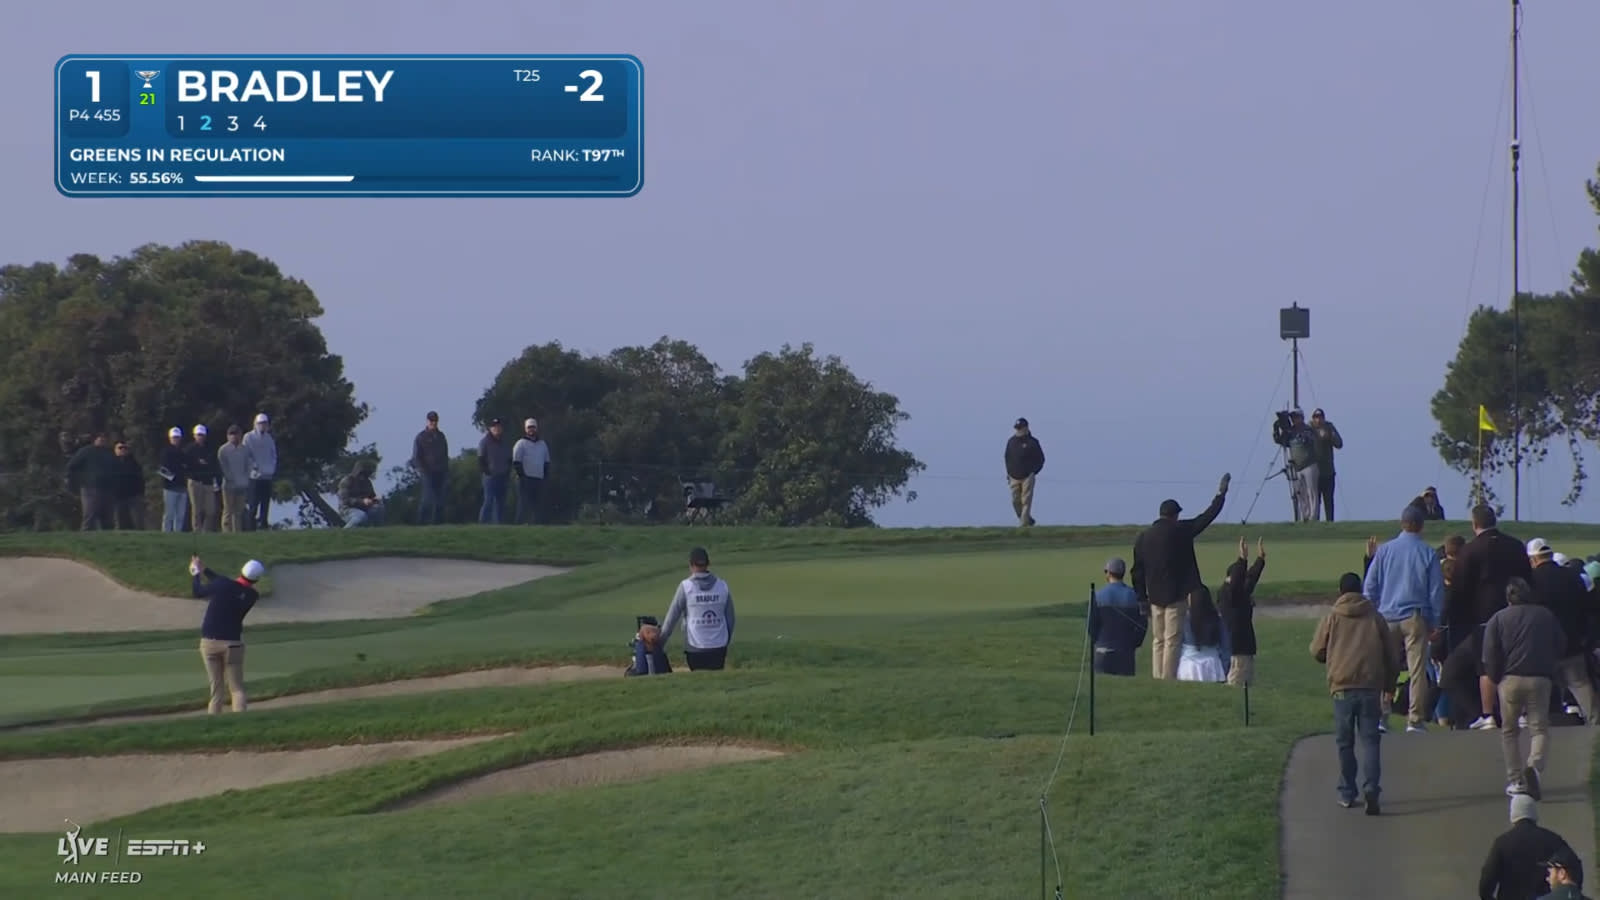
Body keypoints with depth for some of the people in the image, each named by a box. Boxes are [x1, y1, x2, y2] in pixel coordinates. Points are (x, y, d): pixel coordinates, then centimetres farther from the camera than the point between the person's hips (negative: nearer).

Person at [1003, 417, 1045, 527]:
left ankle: (1024, 524, -8)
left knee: (1026, 501, -8)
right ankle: (1027, 519, 22)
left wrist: (1033, 472, -5)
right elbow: (1007, 458, 18)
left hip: (1027, 477, -5)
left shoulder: (1032, 442, -3)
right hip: (1014, 477, 5)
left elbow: (1040, 459, 1)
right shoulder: (1011, 442, 9)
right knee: (1015, 501, 4)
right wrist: (1008, 472, 9)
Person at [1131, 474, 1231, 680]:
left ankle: (1157, 679, 8)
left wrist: (1142, 598, 15)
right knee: (1172, 640, -5)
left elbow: (1137, 571, 9)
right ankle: (1168, 679, -10)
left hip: (1155, 596, 5)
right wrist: (1221, 493, 14)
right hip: (1176, 595, -5)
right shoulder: (1180, 531, -6)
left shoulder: (1143, 537, 7)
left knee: (1158, 641, 11)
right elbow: (1208, 516, 2)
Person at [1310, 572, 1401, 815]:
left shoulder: (1332, 619, 4)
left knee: (1345, 742, 10)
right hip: (1370, 686, 0)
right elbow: (1391, 656, 10)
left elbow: (1317, 651, 7)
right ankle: (1371, 788, -17)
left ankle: (1347, 794, 13)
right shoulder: (1375, 618, 7)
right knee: (1370, 740, 0)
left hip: (1342, 687, 0)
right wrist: (1388, 684, 23)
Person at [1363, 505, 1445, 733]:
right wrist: (1434, 623, 11)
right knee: (1417, 669, 0)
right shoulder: (1428, 554, -1)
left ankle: (1380, 713, 1)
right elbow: (1436, 592, 3)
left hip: (1388, 617, 2)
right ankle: (1415, 719, -2)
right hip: (1416, 619, -2)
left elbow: (1369, 587, 5)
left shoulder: (1384, 550, 3)